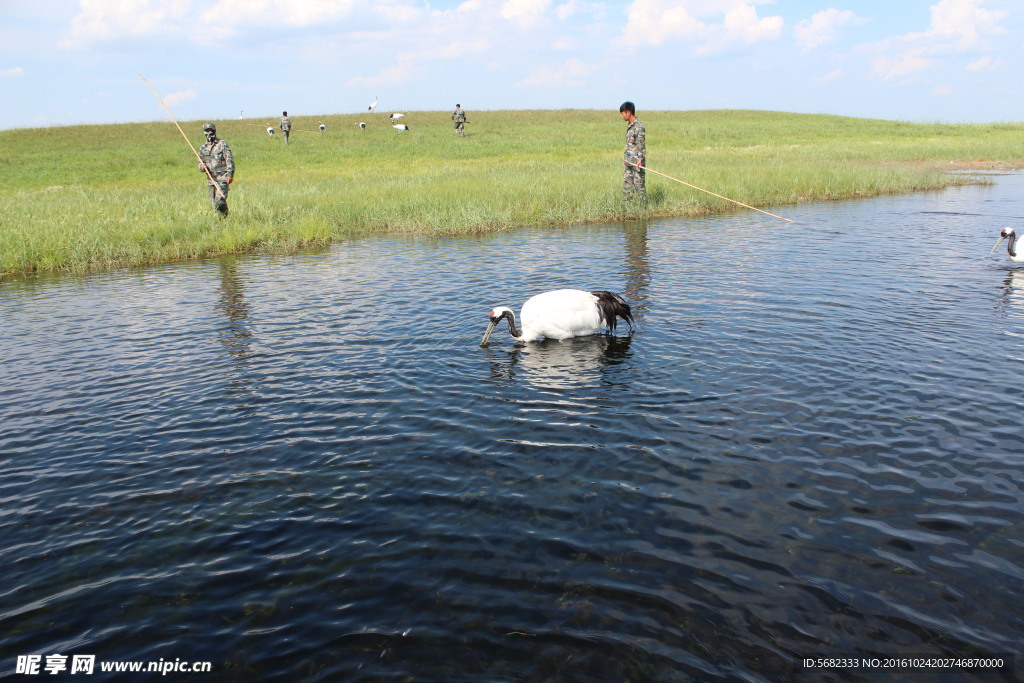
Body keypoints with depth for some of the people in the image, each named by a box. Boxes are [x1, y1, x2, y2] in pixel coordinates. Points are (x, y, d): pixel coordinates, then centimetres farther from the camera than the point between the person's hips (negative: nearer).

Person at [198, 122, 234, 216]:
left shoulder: (222, 144, 1)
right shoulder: (202, 148, 15)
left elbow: (230, 160, -4)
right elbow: (200, 163, 21)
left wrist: (230, 174, -14)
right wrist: (202, 166, -4)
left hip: (222, 178, -5)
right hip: (211, 179, 6)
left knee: (220, 199, -19)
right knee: (213, 202, 5)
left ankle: (224, 217, -5)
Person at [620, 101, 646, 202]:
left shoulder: (639, 127, -13)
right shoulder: (629, 127, 15)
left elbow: (641, 145, -16)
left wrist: (640, 160, -21)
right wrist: (625, 158, 20)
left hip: (637, 162, -9)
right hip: (629, 162, 9)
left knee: (638, 183, -4)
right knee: (626, 182, 9)